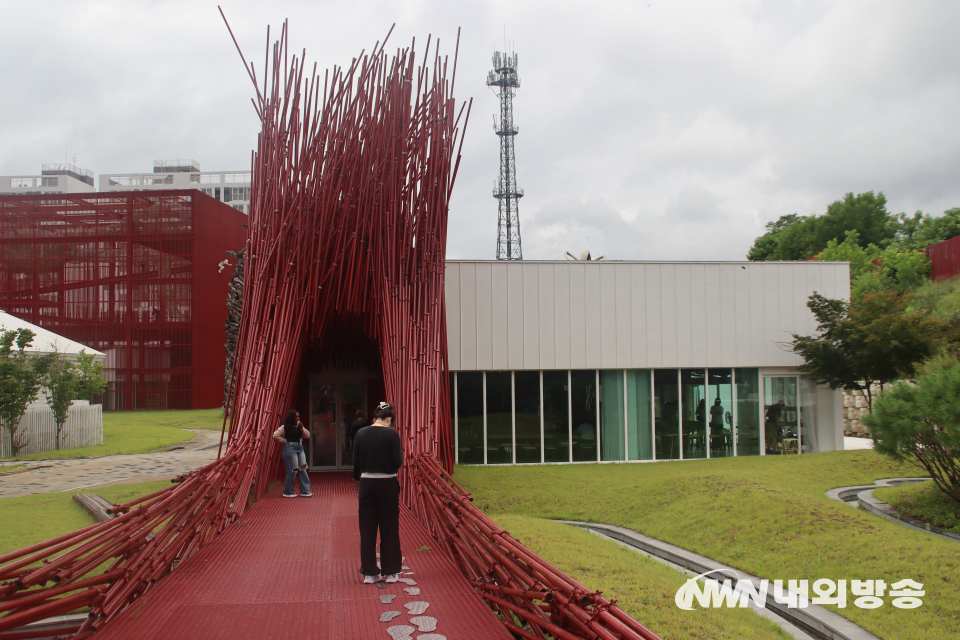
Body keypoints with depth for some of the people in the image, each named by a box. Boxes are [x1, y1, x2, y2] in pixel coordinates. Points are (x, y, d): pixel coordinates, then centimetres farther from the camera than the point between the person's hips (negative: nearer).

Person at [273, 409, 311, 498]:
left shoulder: (299, 425, 13)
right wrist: (285, 441, -7)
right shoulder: (285, 427, -7)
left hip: (300, 448, 7)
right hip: (290, 448, -7)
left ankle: (305, 491, 6)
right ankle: (288, 492, 8)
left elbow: (307, 436, 9)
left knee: (303, 469, 2)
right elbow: (275, 435, -12)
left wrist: (302, 428, -4)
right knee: (292, 470, -5)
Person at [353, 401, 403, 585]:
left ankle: (369, 573, 15)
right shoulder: (392, 434, -10)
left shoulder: (361, 433, 0)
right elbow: (397, 463, -12)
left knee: (367, 528, 10)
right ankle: (390, 572, 14)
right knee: (389, 528, 8)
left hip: (366, 483, 3)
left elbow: (356, 462, 3)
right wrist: (401, 451, 8)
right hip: (387, 484, -2)